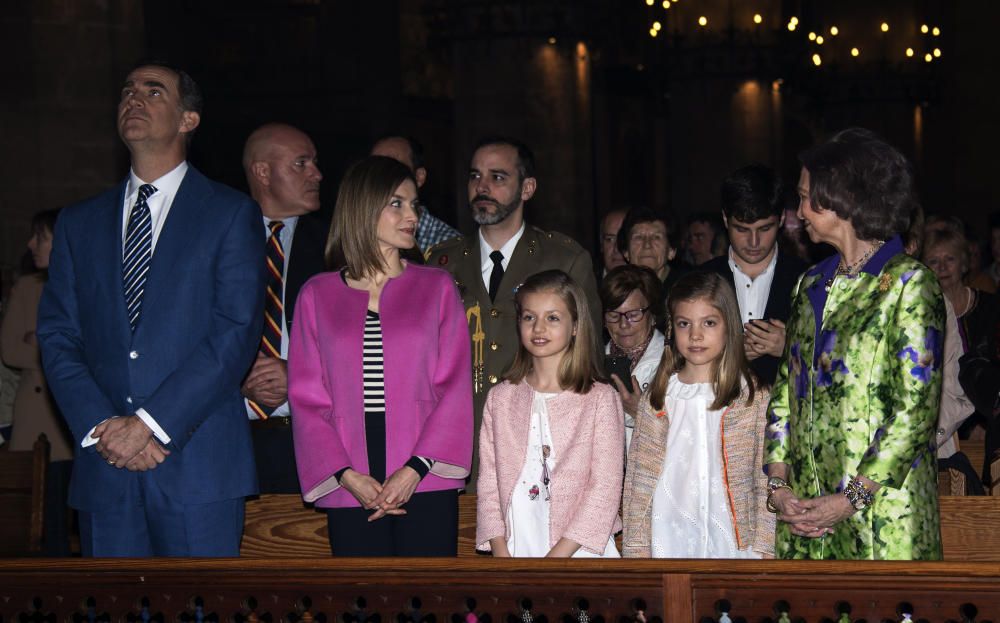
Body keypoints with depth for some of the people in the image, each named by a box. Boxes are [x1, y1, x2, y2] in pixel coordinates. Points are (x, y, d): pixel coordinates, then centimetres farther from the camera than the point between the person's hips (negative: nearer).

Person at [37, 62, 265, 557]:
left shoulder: (232, 214, 4)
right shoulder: (79, 222, 16)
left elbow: (236, 332, -6)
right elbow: (57, 336, 9)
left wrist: (149, 423, -13)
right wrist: (100, 426, -8)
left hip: (198, 465, -3)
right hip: (104, 467, 3)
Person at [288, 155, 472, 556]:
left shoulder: (436, 287, 10)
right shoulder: (317, 295, 10)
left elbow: (454, 386, 3)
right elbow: (306, 397, 6)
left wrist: (416, 468, -10)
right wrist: (348, 476, -9)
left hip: (424, 481, 0)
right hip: (351, 490, 0)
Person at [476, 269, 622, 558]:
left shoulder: (600, 399, -2)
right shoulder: (500, 398, 8)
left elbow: (605, 487, -6)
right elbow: (488, 482, 7)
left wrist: (557, 555, -13)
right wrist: (502, 554, -5)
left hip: (578, 549, -2)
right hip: (513, 549, 2)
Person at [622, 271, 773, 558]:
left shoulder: (753, 398, 2)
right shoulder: (657, 399, 5)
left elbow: (767, 481, 1)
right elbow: (638, 479, 6)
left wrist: (764, 548, -4)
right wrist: (637, 548, 2)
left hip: (734, 543, -1)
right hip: (670, 543, 1)